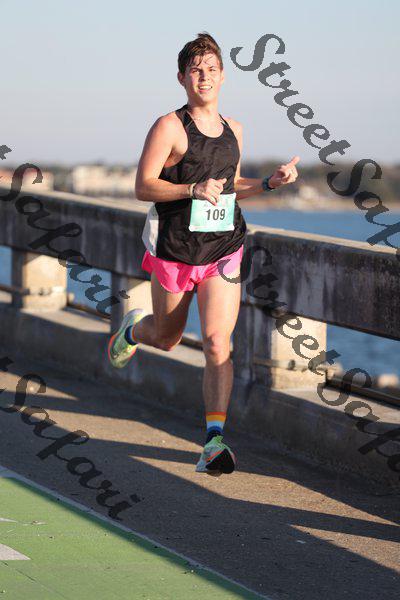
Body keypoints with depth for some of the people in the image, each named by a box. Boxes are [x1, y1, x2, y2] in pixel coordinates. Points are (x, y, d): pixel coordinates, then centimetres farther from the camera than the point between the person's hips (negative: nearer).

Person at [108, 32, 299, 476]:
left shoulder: (233, 130, 10)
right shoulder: (169, 127, -9)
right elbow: (143, 187, -13)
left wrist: (271, 183, 6)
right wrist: (194, 189, -26)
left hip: (223, 252, 3)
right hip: (174, 251, -3)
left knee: (217, 344, -12)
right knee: (167, 339, 16)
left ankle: (214, 443, -13)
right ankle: (133, 330, 54)